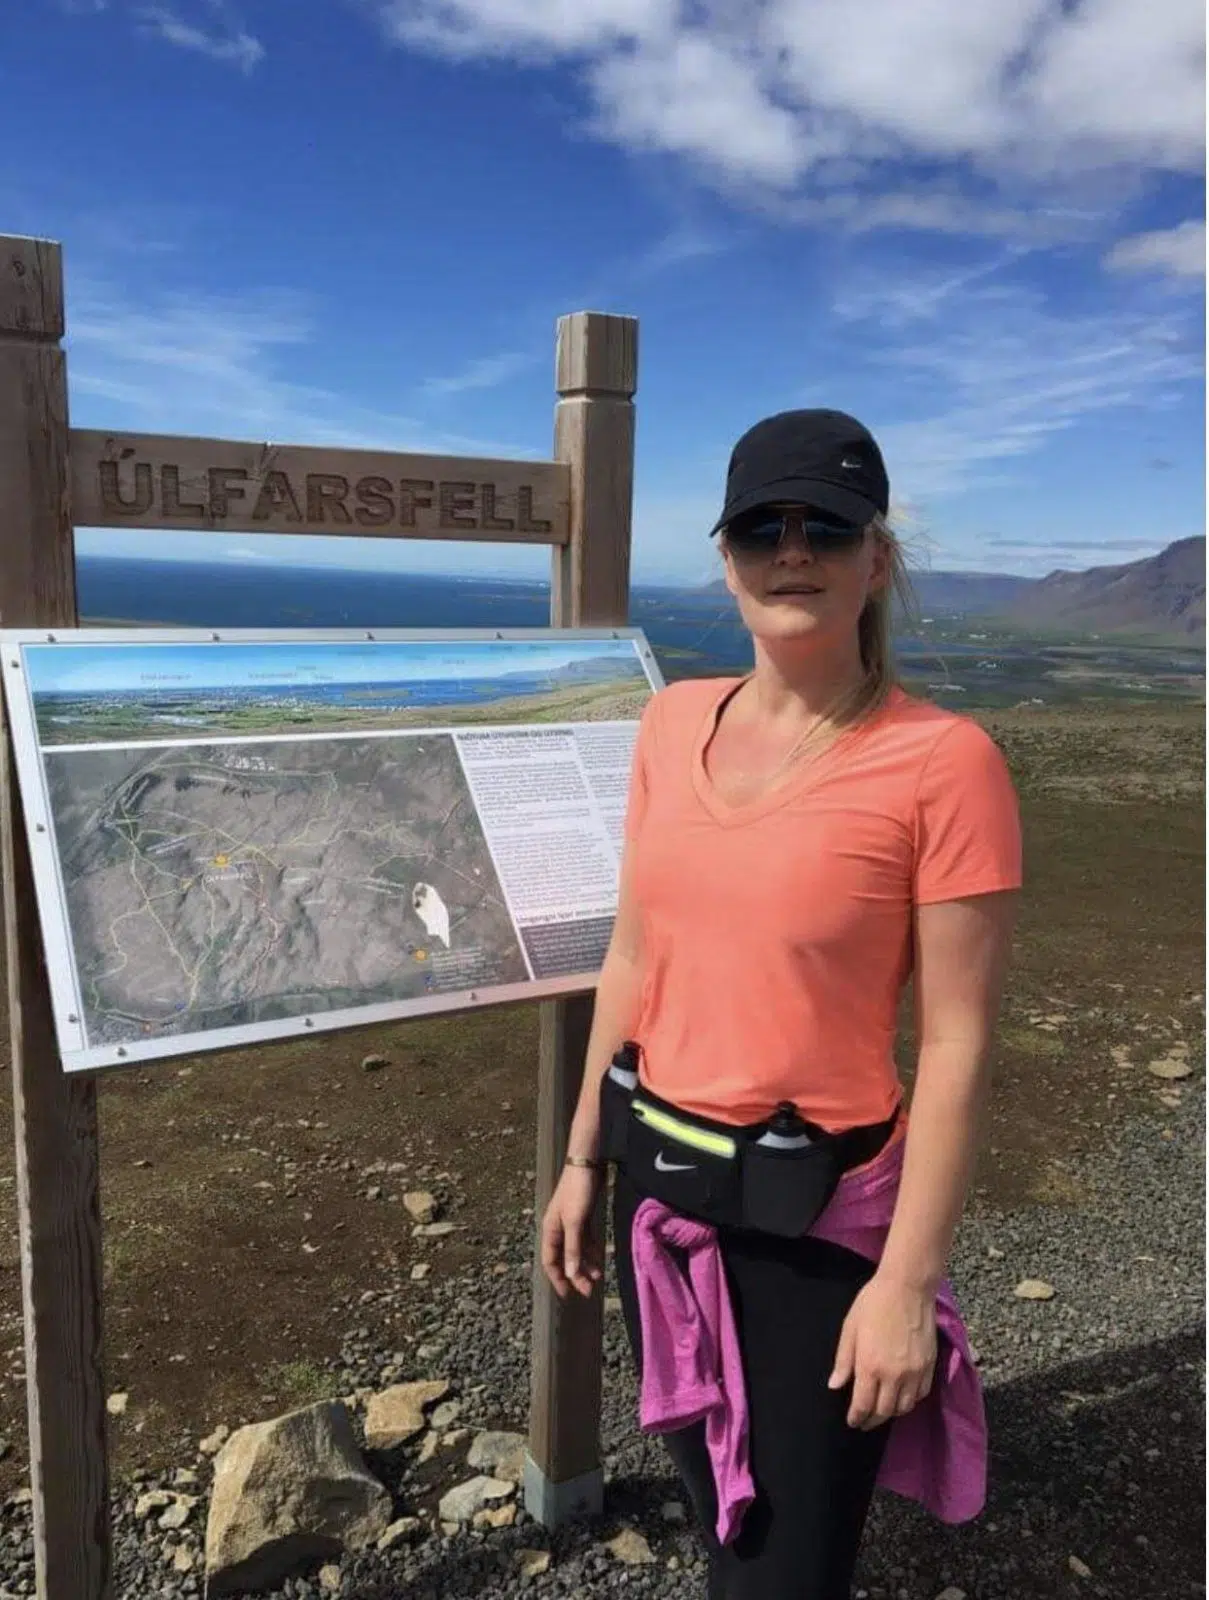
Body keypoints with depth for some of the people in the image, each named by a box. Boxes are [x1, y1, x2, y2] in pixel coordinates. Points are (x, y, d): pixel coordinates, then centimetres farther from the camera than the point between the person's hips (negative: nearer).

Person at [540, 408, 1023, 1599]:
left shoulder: (942, 760, -18)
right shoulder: (674, 720, -1)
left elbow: (956, 1046, -15)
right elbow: (634, 956, 6)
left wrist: (908, 1280, -14)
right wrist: (584, 1156, 10)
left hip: (822, 1213, -5)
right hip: (661, 1186, 6)